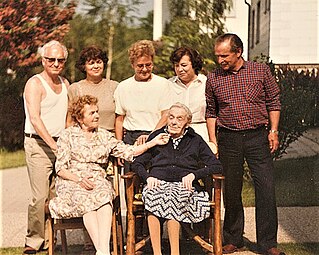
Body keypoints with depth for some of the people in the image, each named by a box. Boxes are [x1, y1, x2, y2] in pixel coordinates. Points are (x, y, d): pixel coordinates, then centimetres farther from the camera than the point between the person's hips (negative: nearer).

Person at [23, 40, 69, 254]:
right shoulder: (35, 84, -7)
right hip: (39, 145, -6)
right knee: (40, 196, -9)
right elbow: (35, 118, -17)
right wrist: (53, 145, -25)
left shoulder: (65, 83, 15)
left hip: (61, 144, 6)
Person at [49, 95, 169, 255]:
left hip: (98, 180, 2)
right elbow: (60, 168, 3)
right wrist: (79, 179, -13)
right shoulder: (67, 135, 8)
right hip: (71, 182, -2)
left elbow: (128, 152, 11)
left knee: (103, 195, -33)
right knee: (85, 199, -35)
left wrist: (154, 142, 2)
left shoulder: (104, 136, 19)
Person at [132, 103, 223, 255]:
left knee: (173, 196, -38)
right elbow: (137, 163, 17)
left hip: (184, 185, -1)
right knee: (152, 195, -36)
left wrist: (193, 175, -7)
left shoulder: (195, 140, 17)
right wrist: (148, 177, -4)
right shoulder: (156, 137, 20)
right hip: (158, 182, 1)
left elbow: (216, 167, 9)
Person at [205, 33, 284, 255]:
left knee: (266, 188, -5)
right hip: (228, 139, 1)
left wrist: (273, 131, 0)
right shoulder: (213, 78, 4)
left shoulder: (261, 71, 1)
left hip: (257, 137, -1)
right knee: (231, 191, 7)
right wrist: (213, 141, 7)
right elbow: (211, 112, 13)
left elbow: (274, 102, 7)